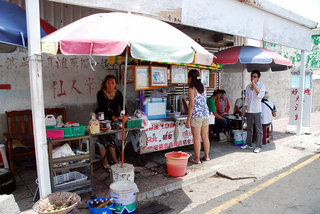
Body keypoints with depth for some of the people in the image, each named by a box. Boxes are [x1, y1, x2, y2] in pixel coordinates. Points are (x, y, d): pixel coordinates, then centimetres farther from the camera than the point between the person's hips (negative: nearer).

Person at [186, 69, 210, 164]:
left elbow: (191, 105, -15)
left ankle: (197, 159, 10)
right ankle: (206, 156, 27)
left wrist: (188, 120, -11)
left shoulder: (191, 90, -11)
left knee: (196, 138, 2)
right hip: (206, 114, 7)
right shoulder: (202, 87, 9)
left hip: (196, 116, -7)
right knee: (205, 136, 15)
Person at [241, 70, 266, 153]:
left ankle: (258, 146, 4)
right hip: (249, 110, 5)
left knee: (258, 129, -1)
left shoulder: (261, 85, -2)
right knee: (249, 128, 13)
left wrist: (254, 86, -17)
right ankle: (248, 144, 24)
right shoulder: (248, 86, 13)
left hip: (257, 110, -5)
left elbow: (261, 96, -18)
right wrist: (244, 110, 14)